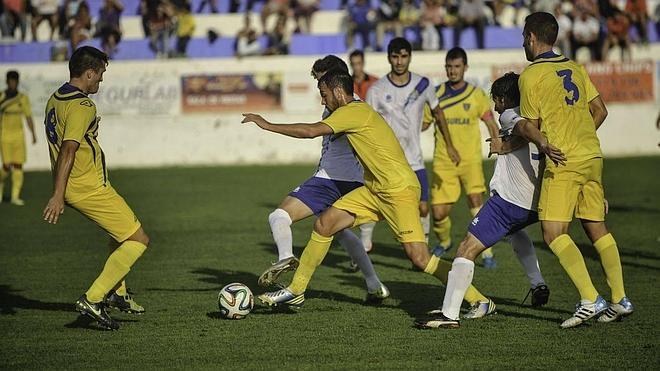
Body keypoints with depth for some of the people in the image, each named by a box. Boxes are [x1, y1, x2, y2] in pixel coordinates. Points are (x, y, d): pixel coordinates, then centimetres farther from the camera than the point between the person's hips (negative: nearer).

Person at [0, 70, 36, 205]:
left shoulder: (23, 98, 3)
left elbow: (29, 117, 4)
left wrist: (33, 134, -7)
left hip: (18, 135, 2)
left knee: (18, 165, -4)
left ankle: (15, 196, 0)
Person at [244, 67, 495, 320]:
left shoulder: (352, 112, -16)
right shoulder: (358, 111, 12)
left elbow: (311, 131, -23)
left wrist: (267, 125, -15)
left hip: (400, 190, -10)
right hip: (375, 190, 10)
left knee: (418, 256, -14)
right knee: (324, 223, 3)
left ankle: (479, 301, -3)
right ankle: (296, 291, 12)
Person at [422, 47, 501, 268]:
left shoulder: (476, 94, 4)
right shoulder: (436, 94, 4)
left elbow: (490, 122, 6)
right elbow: (423, 123, 11)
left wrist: (497, 142, -11)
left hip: (470, 159, -1)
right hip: (443, 161, 1)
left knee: (475, 199, -20)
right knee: (439, 212, -3)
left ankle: (487, 252, -13)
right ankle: (444, 242, 31)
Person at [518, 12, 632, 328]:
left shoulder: (530, 76, -5)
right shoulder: (575, 69, 14)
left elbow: (531, 128, -1)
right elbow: (600, 111, 17)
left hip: (563, 163, -7)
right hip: (593, 157, 7)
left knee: (553, 233, -8)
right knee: (597, 229, 14)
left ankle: (590, 300, -19)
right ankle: (620, 299, 13)